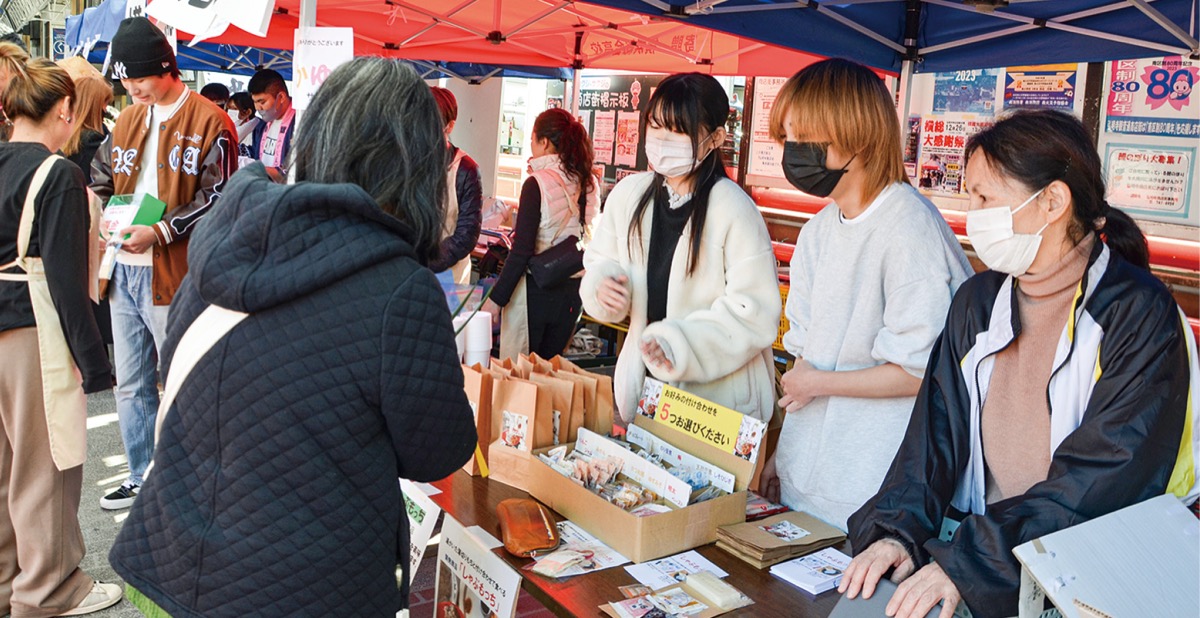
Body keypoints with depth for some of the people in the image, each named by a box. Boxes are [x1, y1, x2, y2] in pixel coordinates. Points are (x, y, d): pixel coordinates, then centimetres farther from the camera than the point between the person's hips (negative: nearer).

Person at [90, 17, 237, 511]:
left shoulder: (208, 122, -7)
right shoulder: (127, 122, 14)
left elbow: (217, 199, -13)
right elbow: (102, 178, 22)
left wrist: (161, 232, -21)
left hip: (173, 273, -7)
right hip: (124, 270, 7)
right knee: (131, 384, 15)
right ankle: (142, 476, 30)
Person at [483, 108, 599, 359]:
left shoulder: (537, 184, -13)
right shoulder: (590, 184, 3)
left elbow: (522, 251, -16)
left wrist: (496, 299, -12)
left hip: (535, 290, -6)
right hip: (572, 291, 6)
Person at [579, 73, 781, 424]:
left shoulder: (735, 211, -18)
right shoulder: (629, 194, 1)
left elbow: (754, 314, -19)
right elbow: (601, 261, 12)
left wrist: (681, 345, -27)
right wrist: (602, 286, -11)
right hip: (641, 381, 6)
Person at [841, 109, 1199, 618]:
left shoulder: (1139, 314, -9)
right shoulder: (978, 301, 7)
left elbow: (1103, 481, -17)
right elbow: (936, 432, 2)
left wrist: (966, 563, -24)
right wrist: (895, 532, -14)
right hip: (975, 547, 4)